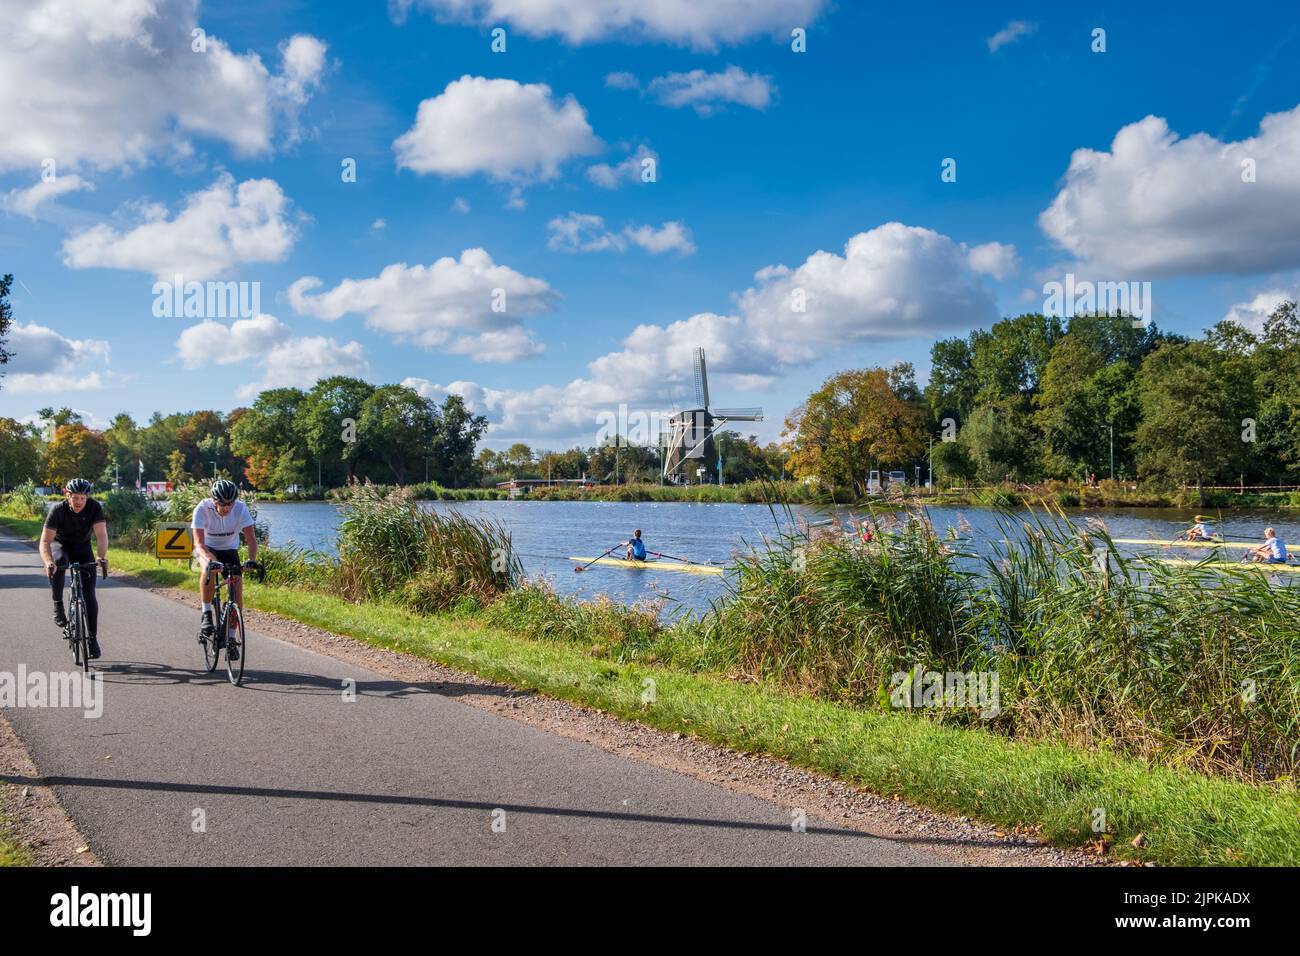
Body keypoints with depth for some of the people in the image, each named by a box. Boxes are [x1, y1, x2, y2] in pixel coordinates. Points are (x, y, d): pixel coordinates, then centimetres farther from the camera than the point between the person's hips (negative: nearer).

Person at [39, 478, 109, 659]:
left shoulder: (95, 508, -24)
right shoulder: (58, 509, -27)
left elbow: (101, 535, -33)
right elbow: (45, 541, -32)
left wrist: (102, 557, -52)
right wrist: (48, 562, -51)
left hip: (83, 548, 1)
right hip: (60, 545, -1)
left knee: (89, 594, -8)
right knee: (57, 564, -38)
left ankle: (93, 639, -1)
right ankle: (58, 606, -18)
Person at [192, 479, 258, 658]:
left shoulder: (241, 508, -25)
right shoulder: (202, 509, -30)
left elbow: (251, 538, -25)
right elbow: (199, 543, -35)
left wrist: (252, 559, -44)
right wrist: (209, 560, -54)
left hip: (230, 550, 2)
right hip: (207, 548, -2)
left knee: (237, 592, -11)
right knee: (208, 570, -37)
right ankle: (207, 615, -19)